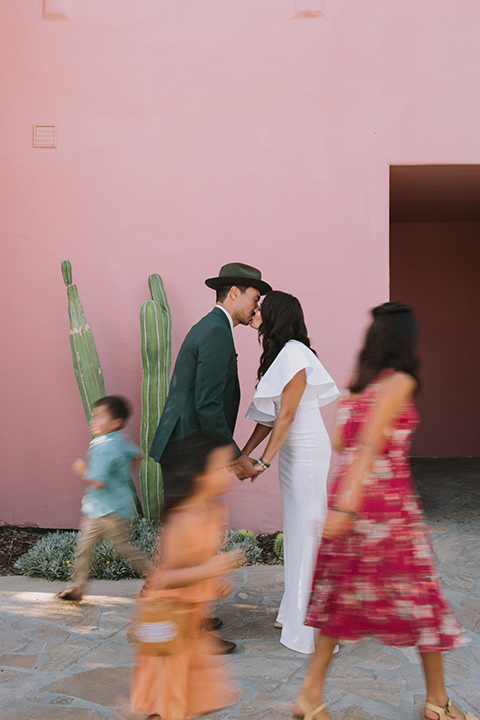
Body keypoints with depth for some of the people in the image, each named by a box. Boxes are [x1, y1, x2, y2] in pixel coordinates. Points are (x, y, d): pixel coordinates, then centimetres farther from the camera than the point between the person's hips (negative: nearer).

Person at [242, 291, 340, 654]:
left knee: (309, 532, -3)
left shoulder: (295, 354, -16)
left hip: (308, 452, -9)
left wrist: (265, 461, -16)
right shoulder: (277, 355, 12)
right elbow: (269, 417, 14)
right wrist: (244, 454, 12)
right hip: (293, 453, 9)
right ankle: (296, 611, 27)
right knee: (297, 530, 15)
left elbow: (287, 415, -18)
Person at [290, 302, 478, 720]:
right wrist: (348, 505, -24)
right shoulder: (400, 382, -11)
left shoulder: (358, 383, 9)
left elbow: (339, 442, 12)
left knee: (345, 597, 13)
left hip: (350, 497, 7)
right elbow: (369, 443, -20)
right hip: (388, 502, -7)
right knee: (419, 594, 8)